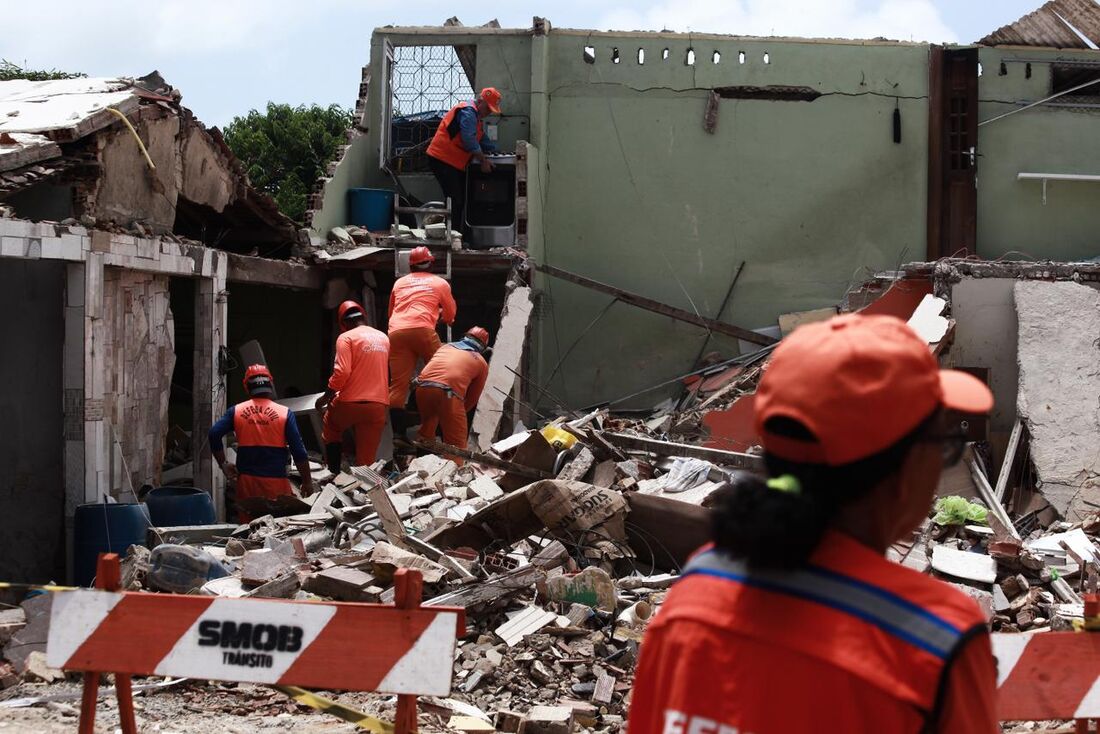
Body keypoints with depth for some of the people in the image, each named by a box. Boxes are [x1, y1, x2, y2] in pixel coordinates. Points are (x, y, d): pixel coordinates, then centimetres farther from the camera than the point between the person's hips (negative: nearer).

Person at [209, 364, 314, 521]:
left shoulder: (236, 411, 3)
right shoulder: (284, 413, -2)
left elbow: (214, 435, -7)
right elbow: (299, 452, -5)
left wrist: (223, 464, 3)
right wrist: (307, 482, 3)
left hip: (246, 481, 2)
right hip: (276, 483, -2)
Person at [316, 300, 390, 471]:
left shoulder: (346, 337, -5)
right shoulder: (384, 338, 13)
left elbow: (341, 372, -16)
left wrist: (325, 398, -5)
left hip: (351, 402, -4)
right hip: (378, 405, 4)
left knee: (330, 429, 26)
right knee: (367, 460, 5)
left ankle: (334, 474, 17)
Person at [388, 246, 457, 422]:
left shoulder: (399, 282, 27)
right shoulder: (440, 283, 19)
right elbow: (450, 315, 29)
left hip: (396, 332, 3)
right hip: (422, 330, -3)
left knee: (398, 384, 1)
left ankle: (399, 433, -7)